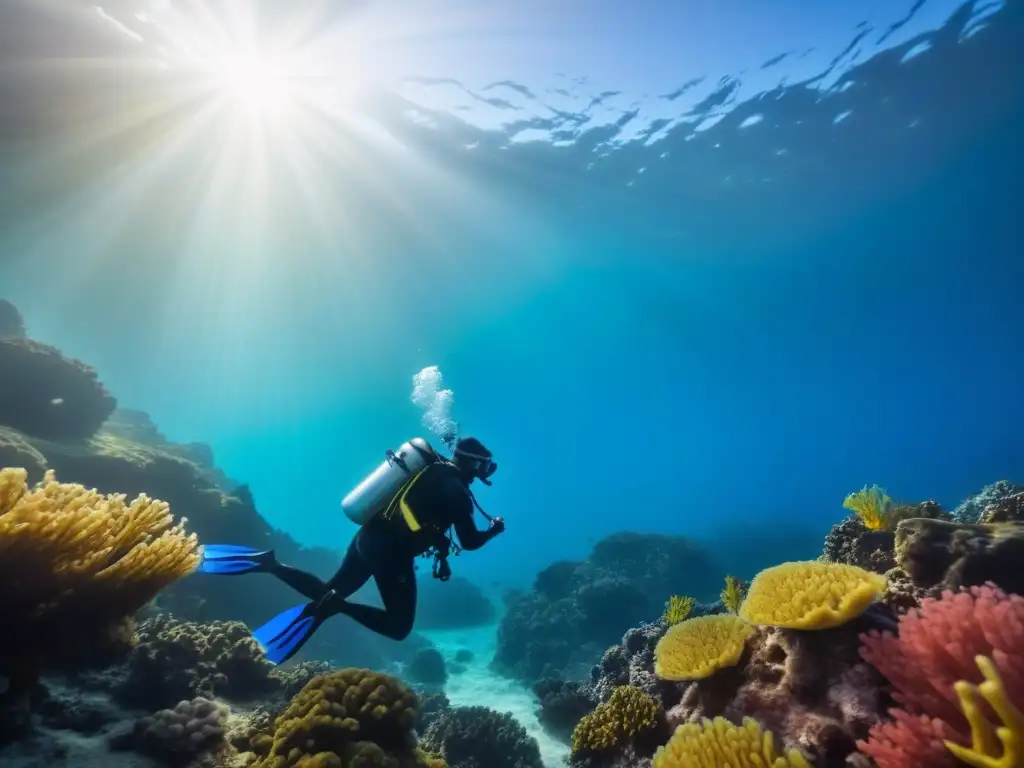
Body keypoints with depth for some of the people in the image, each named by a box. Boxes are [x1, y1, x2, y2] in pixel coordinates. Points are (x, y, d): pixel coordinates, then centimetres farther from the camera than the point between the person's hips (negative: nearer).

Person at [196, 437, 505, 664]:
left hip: (369, 537, 9)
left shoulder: (432, 471, 16)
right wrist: (493, 529, 8)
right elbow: (469, 542, -10)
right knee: (399, 627, 1)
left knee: (326, 594, 22)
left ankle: (267, 563, 5)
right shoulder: (456, 488, -10)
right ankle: (338, 606, -18)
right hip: (392, 551, -9)